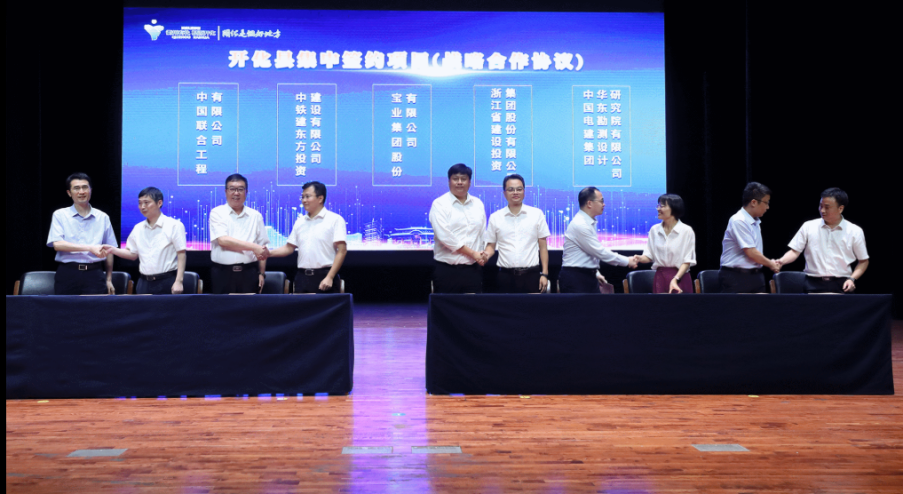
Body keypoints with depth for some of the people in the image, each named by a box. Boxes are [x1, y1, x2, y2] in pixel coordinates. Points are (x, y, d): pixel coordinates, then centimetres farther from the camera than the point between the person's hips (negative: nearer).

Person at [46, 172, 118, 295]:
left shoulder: (102, 217, 11)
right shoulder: (60, 215, 6)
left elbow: (108, 251, 13)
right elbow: (57, 244, -8)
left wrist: (109, 279, 10)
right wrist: (90, 248, -16)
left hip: (94, 275, 1)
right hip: (67, 275, -1)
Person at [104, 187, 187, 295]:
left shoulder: (174, 225, -4)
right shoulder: (138, 228, 12)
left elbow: (181, 254, -7)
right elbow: (133, 254, 18)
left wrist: (178, 282, -14)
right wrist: (114, 250, -1)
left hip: (167, 282, -5)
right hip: (144, 283, 5)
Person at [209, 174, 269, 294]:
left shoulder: (255, 216, 10)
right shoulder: (217, 213, 3)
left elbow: (262, 247, 11)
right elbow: (223, 240, -12)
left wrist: (262, 273, 5)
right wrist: (253, 247, -14)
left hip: (249, 273, 2)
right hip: (223, 273, -2)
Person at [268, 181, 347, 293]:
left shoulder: (335, 220, -2)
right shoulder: (300, 222, 16)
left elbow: (341, 251, -8)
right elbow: (289, 248, 17)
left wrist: (329, 277, -14)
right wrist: (269, 253, -1)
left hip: (324, 276, -5)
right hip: (302, 277, 5)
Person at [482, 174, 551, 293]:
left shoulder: (537, 214, 5)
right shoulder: (495, 217, 7)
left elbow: (543, 246, 6)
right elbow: (491, 245, 12)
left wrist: (544, 274, 0)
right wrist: (486, 254, -11)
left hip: (531, 274, -1)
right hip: (506, 275, 1)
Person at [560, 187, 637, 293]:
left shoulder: (589, 223, 13)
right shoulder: (580, 225, -18)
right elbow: (600, 252, -18)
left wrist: (596, 273, 21)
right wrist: (627, 261, -12)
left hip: (588, 277, 9)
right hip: (575, 279, -9)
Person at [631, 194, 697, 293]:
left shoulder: (686, 231, -4)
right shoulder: (654, 230, 8)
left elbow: (687, 261, -6)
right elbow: (649, 256, 10)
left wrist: (675, 279, -18)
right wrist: (640, 258, -13)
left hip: (679, 277, -3)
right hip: (660, 277, 3)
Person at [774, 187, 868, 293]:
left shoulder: (855, 232, 6)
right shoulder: (808, 227, 7)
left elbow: (863, 261, 12)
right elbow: (795, 251, 4)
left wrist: (852, 279, -3)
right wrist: (781, 261, -16)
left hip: (841, 285, 0)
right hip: (813, 284, 0)